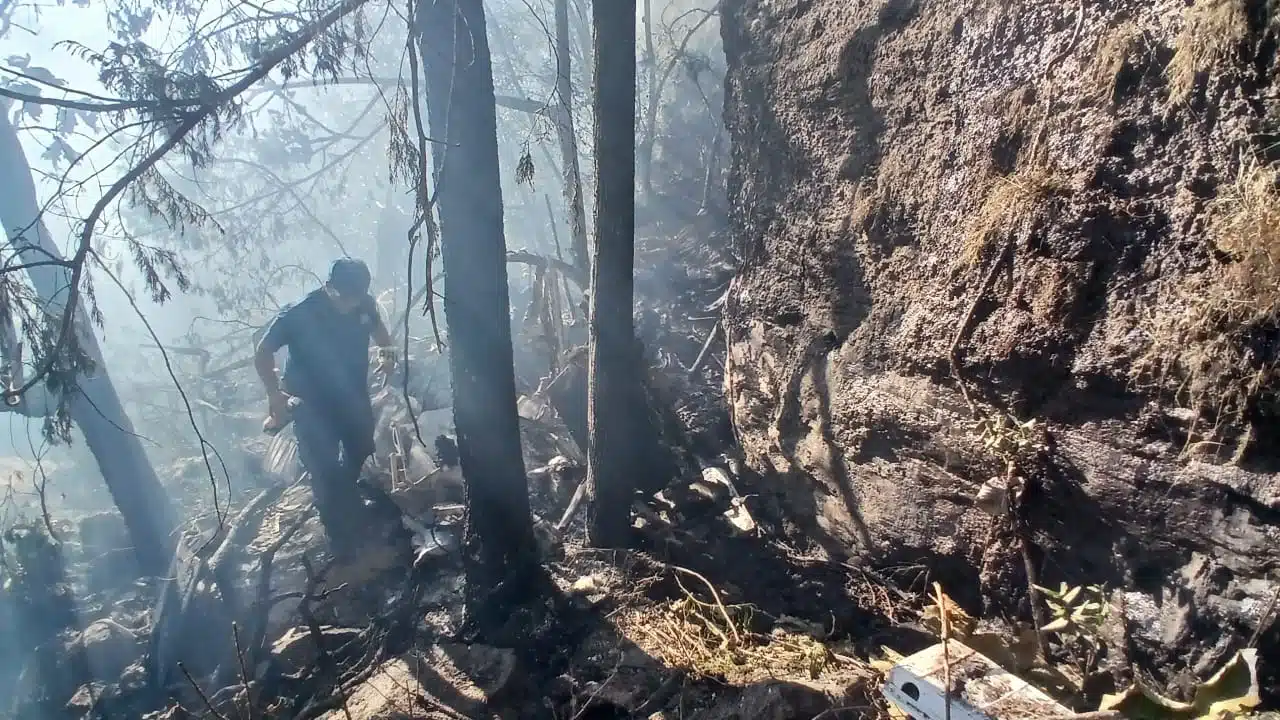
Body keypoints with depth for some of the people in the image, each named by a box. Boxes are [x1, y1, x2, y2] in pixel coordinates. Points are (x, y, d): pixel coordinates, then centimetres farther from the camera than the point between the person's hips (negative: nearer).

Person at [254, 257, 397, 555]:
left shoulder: (364, 303, -13)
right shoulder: (299, 314, -25)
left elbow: (377, 325, 12)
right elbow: (263, 353, -15)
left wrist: (387, 350, -5)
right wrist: (275, 394, -25)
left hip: (355, 399, 5)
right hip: (313, 408, -5)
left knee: (362, 463, 21)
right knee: (326, 476, -5)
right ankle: (342, 542, 11)